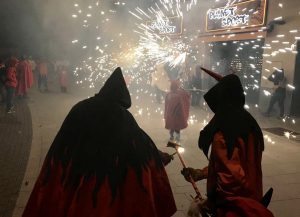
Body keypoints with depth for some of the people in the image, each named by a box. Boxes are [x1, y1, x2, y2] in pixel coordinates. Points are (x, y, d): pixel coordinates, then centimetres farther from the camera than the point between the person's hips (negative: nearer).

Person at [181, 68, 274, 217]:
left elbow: (230, 177, -27)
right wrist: (200, 173, 10)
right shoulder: (250, 125, -1)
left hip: (233, 205, -8)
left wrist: (210, 202, -13)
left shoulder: (222, 135, -27)